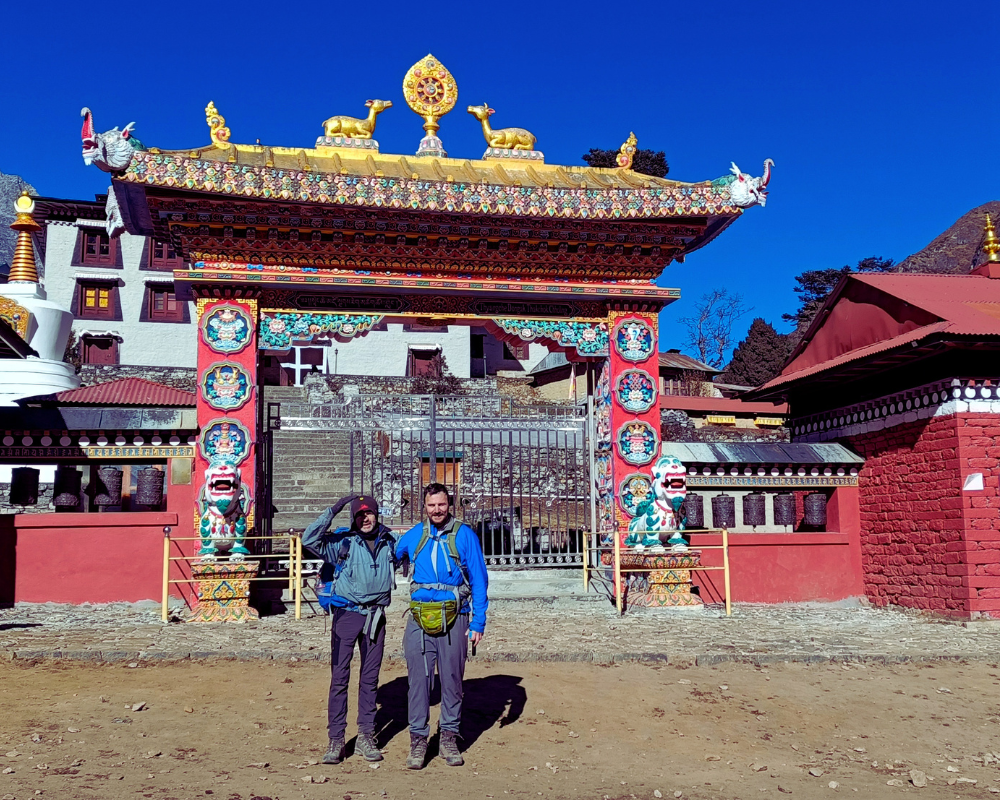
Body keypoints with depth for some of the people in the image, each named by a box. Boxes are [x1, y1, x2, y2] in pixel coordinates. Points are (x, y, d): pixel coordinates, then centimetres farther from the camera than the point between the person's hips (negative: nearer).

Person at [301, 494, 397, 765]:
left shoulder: (390, 542, 7)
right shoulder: (343, 541, -5)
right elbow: (309, 540, -19)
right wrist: (333, 510, -22)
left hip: (375, 616, 3)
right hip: (347, 613, -3)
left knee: (370, 678, 10)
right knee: (339, 676, -1)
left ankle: (366, 737, 18)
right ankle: (336, 740, 5)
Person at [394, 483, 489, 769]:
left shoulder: (464, 535, 0)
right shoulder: (413, 536, 8)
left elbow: (479, 581, 0)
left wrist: (478, 622, -4)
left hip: (454, 619, -2)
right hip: (420, 619, 2)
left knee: (452, 680, 6)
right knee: (418, 679, 1)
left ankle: (449, 739, 18)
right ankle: (418, 740, 11)